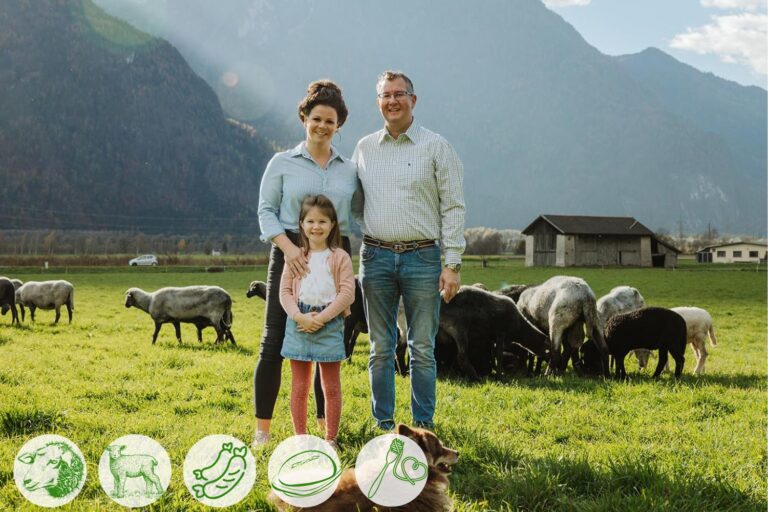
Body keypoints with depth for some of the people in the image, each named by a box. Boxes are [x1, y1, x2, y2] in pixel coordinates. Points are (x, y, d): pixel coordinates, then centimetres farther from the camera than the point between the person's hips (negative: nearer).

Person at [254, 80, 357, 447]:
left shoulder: (350, 170, 11)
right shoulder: (282, 163, 3)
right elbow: (266, 211, -3)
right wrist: (287, 246, -17)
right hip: (290, 255, -3)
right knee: (275, 341, -2)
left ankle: (325, 428, 18)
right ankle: (262, 430, 7)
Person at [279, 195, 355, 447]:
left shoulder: (340, 257, -1)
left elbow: (347, 293, -7)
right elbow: (285, 291, 2)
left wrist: (322, 317, -16)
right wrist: (299, 316, -14)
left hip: (330, 324, -2)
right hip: (299, 323, 2)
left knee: (331, 386, 6)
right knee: (299, 386, 8)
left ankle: (330, 438, 14)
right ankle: (300, 437, 16)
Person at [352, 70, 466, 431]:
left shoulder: (435, 147, 1)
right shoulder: (364, 148, 11)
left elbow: (453, 208, -1)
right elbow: (355, 207, 16)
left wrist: (452, 264, -7)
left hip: (422, 257, -3)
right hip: (375, 256, 3)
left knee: (422, 348, 2)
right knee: (380, 347, 8)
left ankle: (424, 425, 13)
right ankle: (383, 424, 18)